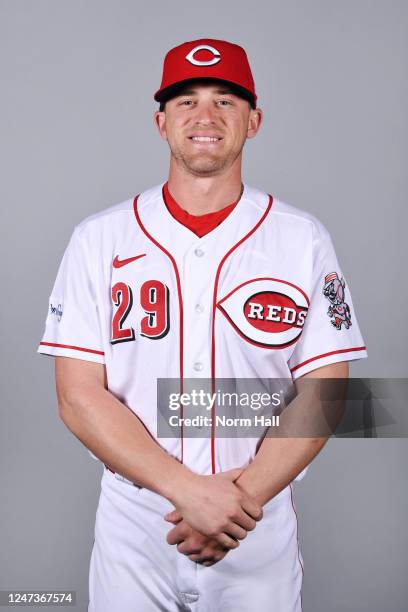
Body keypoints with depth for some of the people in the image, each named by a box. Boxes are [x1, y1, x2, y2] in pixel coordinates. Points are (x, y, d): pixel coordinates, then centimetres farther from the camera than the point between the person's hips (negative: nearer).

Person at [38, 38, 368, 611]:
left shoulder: (305, 239, -2)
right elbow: (79, 396, -8)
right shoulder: (99, 239, -3)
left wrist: (243, 497, -17)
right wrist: (189, 490, -18)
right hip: (132, 527, 0)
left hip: (261, 532, 0)